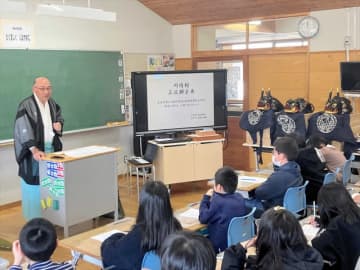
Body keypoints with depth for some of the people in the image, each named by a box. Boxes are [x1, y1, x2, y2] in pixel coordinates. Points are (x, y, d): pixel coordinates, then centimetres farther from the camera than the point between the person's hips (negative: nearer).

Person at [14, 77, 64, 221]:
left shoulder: (52, 103, 6)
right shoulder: (26, 106, -16)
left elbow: (59, 118, 21)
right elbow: (24, 130, -23)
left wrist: (59, 125, -4)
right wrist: (34, 150, -34)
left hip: (51, 149, 6)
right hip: (34, 151, -6)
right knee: (35, 184, -1)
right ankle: (35, 219, 11)